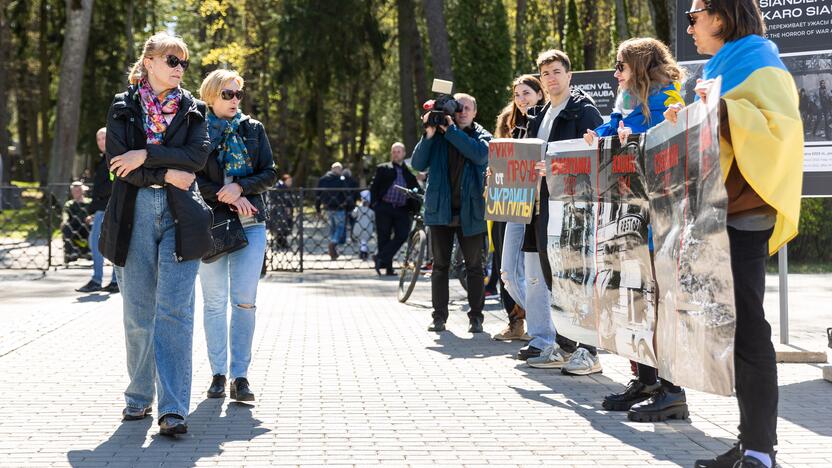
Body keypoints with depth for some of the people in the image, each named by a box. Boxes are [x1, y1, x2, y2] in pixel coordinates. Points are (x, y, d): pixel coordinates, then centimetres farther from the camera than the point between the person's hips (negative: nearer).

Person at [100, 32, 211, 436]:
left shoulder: (192, 109, 12)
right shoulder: (123, 107, 9)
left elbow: (198, 155, -5)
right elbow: (117, 163, -3)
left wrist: (146, 154, -11)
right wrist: (167, 174, -9)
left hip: (180, 214, 0)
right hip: (134, 213, 1)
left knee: (175, 311, -10)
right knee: (137, 312, 4)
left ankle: (173, 409, -13)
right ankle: (139, 398, 18)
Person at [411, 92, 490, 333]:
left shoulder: (481, 136, 5)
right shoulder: (438, 136, 8)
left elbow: (480, 154, -17)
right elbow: (418, 164, -2)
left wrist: (451, 130, -17)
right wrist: (429, 134, -12)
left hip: (470, 211, -1)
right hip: (440, 209, 1)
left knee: (474, 266, 3)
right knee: (440, 265, 5)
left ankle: (476, 317, 9)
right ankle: (439, 316, 10)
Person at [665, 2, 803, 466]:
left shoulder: (759, 66, -8)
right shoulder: (723, 69, 20)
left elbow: (784, 129, -23)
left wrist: (723, 107, -27)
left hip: (743, 217, -9)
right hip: (717, 215, 9)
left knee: (746, 328, -9)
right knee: (733, 328, 8)